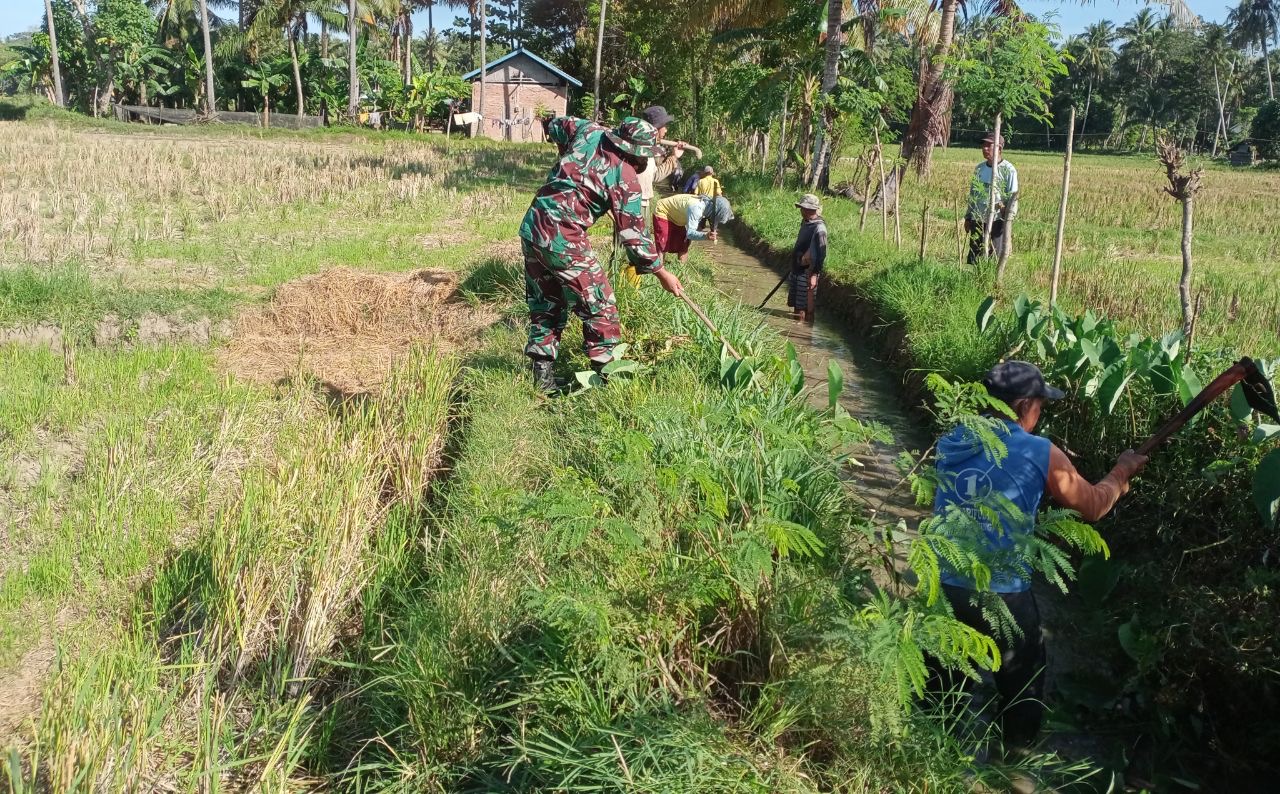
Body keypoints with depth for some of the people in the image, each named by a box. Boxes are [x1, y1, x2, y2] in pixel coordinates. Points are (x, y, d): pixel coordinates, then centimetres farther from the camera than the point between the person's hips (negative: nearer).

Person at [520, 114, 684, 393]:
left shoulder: (590, 131, 8)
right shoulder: (625, 178, -8)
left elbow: (554, 124, 28)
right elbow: (633, 234, -5)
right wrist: (661, 272, 4)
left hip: (531, 228, 8)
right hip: (563, 239, -7)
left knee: (544, 305, 18)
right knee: (599, 306, 6)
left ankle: (541, 373, 21)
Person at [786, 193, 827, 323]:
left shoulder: (819, 228, -19)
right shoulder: (805, 223, 9)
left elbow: (821, 254, -21)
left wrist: (814, 275, -23)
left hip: (807, 272, -9)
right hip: (797, 269, 9)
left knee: (806, 309, -1)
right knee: (796, 304, 16)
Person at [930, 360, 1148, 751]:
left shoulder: (951, 444, 1)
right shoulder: (1040, 454, -11)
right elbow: (1091, 506, 2)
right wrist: (1122, 471, 22)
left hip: (943, 587, 4)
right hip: (1001, 596, -4)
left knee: (947, 689, 22)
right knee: (1022, 687, 21)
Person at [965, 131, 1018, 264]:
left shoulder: (1008, 170, -6)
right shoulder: (979, 168, 12)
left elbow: (1013, 197, -7)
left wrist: (1008, 220, -16)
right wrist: (968, 217, 17)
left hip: (997, 221, -6)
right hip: (977, 220, 6)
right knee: (973, 257, 9)